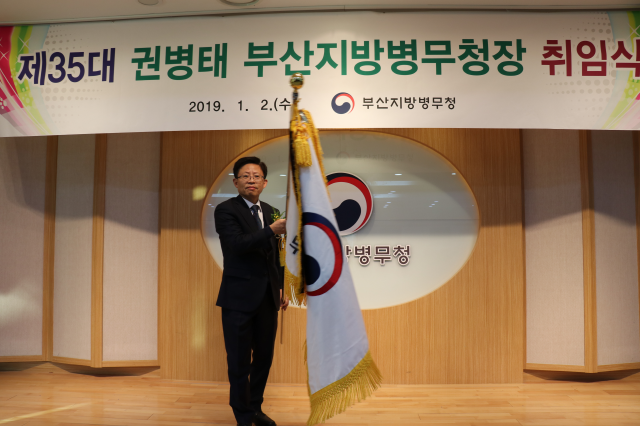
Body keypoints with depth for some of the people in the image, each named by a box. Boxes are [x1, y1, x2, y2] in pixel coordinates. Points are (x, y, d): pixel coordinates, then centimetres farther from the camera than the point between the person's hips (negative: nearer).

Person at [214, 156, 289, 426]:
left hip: (267, 297, 6)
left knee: (264, 356, 14)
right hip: (240, 297, -6)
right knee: (239, 361, 4)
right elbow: (237, 245, -22)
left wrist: (281, 288, 13)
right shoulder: (226, 210, -7)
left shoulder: (269, 211, 11)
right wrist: (271, 230, -27)